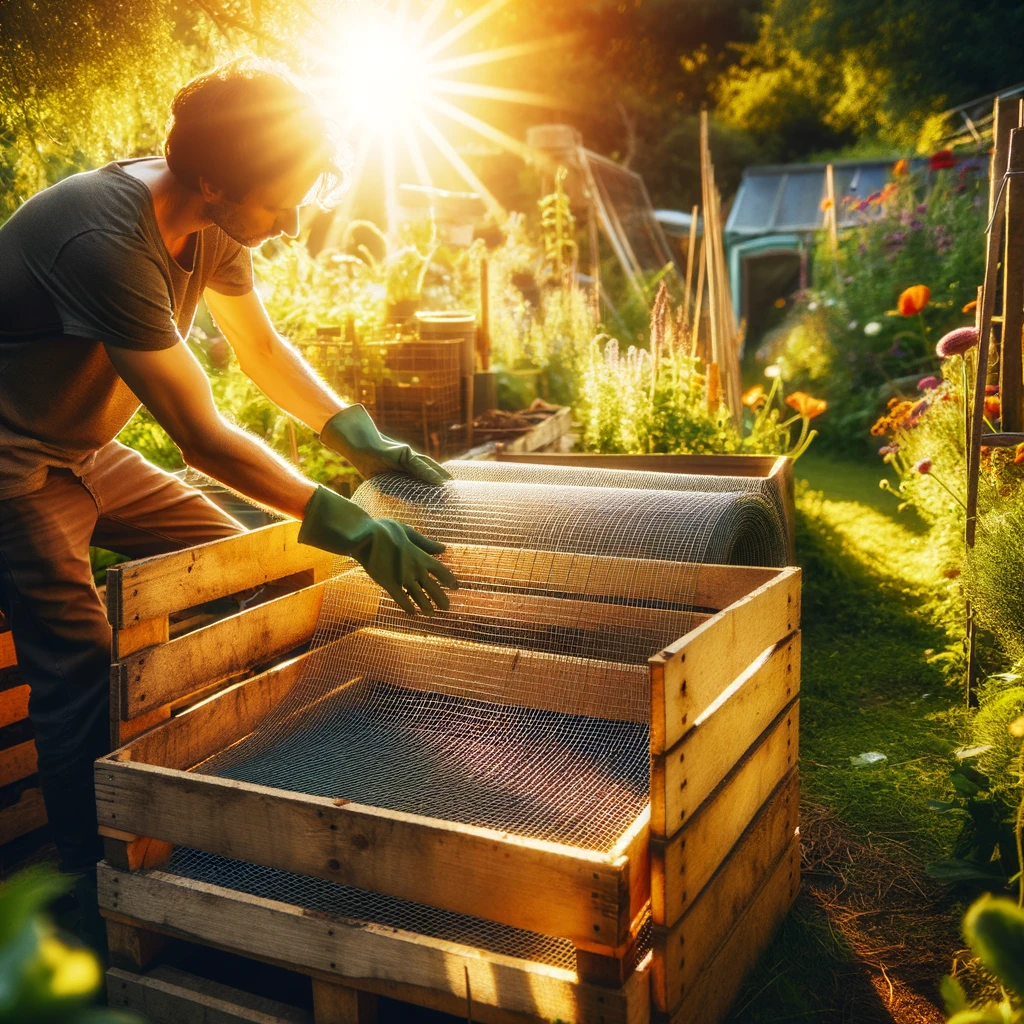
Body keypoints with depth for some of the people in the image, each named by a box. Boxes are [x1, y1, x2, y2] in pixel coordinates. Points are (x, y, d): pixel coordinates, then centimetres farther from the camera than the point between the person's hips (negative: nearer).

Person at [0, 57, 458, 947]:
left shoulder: (211, 225, -8)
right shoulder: (108, 244, -34)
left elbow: (264, 350, 6)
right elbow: (203, 438, -33)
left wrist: (362, 438, -8)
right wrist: (349, 526, -31)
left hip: (87, 450, 8)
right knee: (81, 670, -16)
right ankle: (99, 899, 1)